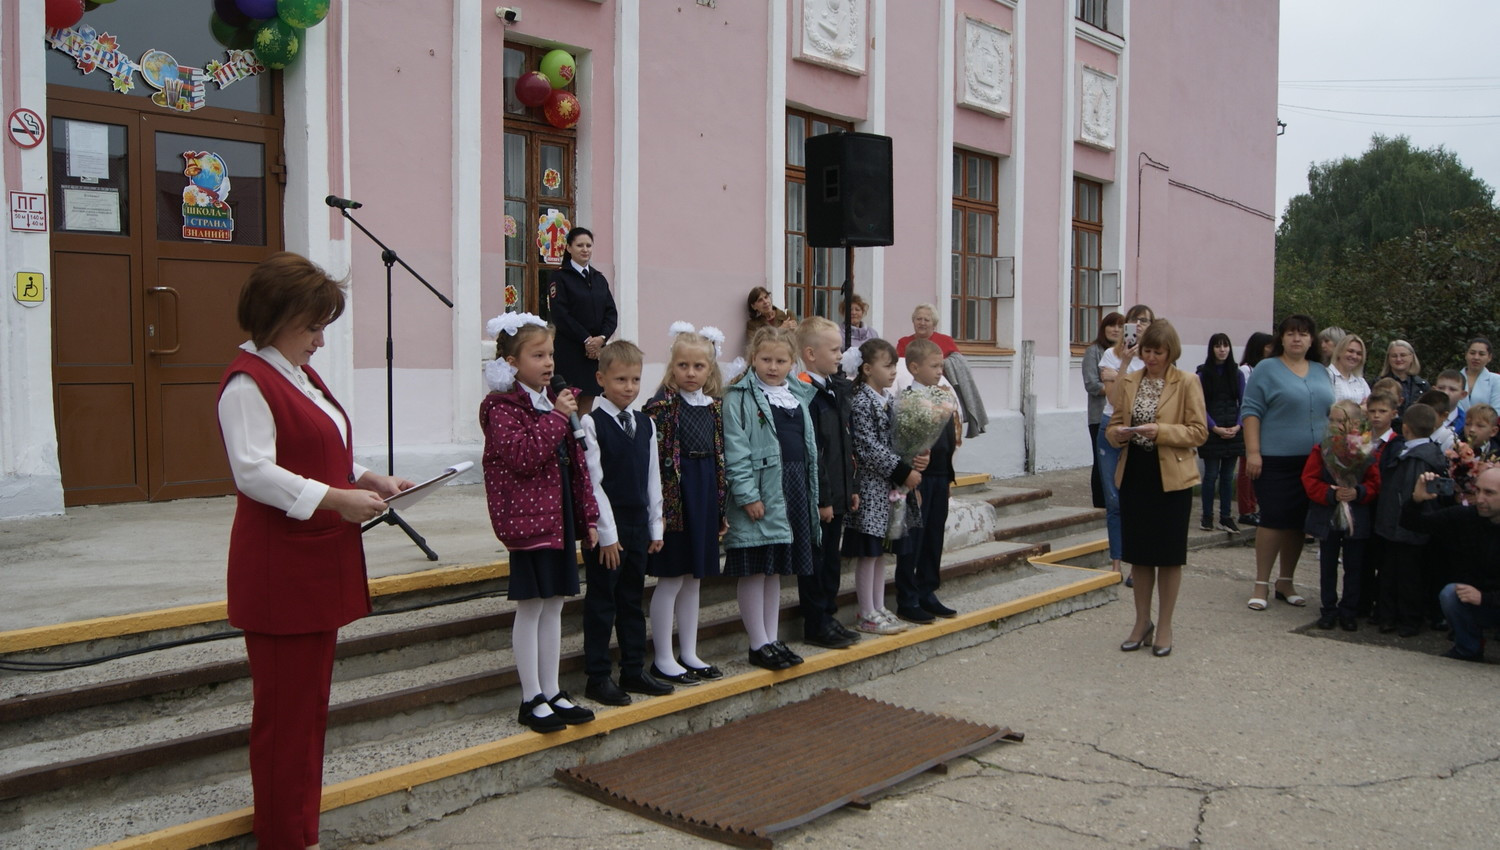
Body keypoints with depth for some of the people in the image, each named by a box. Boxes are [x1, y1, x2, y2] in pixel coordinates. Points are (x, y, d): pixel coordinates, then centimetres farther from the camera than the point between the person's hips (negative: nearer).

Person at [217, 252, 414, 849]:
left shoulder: (301, 375, 16)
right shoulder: (248, 381, -14)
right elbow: (255, 472, -23)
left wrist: (366, 480, 7)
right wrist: (334, 499, -30)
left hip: (319, 564, 10)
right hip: (278, 571, -10)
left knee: (311, 702, 16)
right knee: (284, 709, -1)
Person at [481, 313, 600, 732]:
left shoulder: (555, 402, 14)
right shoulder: (501, 407, -9)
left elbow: (576, 462, 16)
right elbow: (524, 455, -24)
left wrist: (588, 516, 13)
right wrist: (556, 417, -20)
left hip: (562, 518, 8)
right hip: (529, 519, -8)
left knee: (554, 605, 12)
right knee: (531, 607, -1)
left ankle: (553, 693, 21)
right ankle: (532, 700, 10)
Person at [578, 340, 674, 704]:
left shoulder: (645, 423, 9)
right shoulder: (592, 423, -11)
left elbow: (653, 478, 12)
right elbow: (593, 483, -14)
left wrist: (656, 526, 9)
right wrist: (607, 533, -15)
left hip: (638, 524, 6)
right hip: (606, 527, -6)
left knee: (633, 600, 14)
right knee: (601, 602, 2)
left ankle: (634, 670, 24)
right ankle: (597, 677, 12)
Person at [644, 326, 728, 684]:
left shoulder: (714, 406, 9)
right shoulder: (662, 405, -10)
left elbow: (720, 459, 13)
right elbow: (652, 461, -15)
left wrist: (721, 507, 12)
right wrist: (657, 509, -19)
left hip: (705, 497, 6)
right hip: (674, 497, -6)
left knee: (693, 580, 14)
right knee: (671, 580, 1)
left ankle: (688, 654, 25)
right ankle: (664, 658, 13)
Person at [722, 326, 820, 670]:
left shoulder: (799, 395, 13)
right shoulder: (740, 397, -9)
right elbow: (735, 452, -14)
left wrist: (812, 493, 13)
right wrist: (747, 495, -20)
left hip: (794, 487, 7)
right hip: (760, 491, -7)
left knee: (777, 568, 14)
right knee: (755, 570, 0)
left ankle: (772, 640, 23)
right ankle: (758, 645, 10)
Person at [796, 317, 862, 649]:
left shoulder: (839, 388, 12)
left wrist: (850, 487, 15)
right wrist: (822, 499, -19)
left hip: (836, 493, 9)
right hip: (816, 496, -9)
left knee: (831, 558, 16)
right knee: (814, 559, 2)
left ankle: (828, 617, 27)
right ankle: (816, 626, 12)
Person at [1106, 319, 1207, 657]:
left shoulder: (1187, 383, -4)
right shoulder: (1129, 382, 8)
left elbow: (1199, 432, -8)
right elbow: (1113, 425, 12)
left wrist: (1160, 431, -21)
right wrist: (1119, 433, -11)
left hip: (1171, 477, -4)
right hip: (1134, 474, 4)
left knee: (1169, 555, 4)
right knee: (1138, 552, 11)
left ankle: (1164, 627, 17)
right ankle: (1142, 623, 24)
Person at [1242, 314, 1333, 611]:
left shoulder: (1321, 372, 14)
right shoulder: (1267, 369, -2)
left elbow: (1331, 413, 19)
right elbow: (1251, 412, -7)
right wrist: (1253, 452, -15)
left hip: (1313, 462, 5)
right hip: (1275, 461, -5)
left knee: (1298, 523, 9)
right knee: (1273, 519, -5)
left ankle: (1286, 583, 20)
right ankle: (1261, 584, 4)